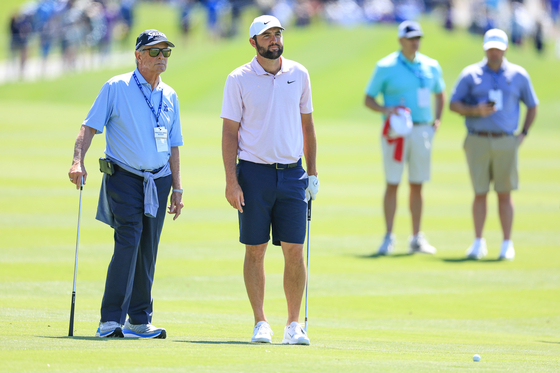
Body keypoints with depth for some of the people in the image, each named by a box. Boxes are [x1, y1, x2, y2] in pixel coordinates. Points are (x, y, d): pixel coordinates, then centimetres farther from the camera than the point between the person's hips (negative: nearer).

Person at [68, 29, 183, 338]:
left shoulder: (170, 96, 13)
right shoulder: (116, 88, -2)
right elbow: (90, 126, -6)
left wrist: (177, 189, 16)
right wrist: (78, 161, -21)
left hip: (158, 181, 5)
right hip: (124, 177, -5)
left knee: (148, 250, 6)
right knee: (128, 240, -17)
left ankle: (139, 321, 13)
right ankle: (110, 320, -19)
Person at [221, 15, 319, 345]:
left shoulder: (298, 75, 8)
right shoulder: (239, 79, -1)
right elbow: (230, 132, -1)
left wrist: (312, 173, 11)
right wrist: (231, 181, -8)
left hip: (292, 173, 2)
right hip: (254, 171, -2)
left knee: (295, 250, -3)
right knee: (255, 250, 1)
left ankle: (294, 325, 3)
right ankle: (261, 323, 8)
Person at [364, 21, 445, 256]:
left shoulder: (431, 67, 9)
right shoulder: (386, 67, -2)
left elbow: (439, 93, 24)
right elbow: (368, 99, 0)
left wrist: (437, 119, 9)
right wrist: (385, 110, -19)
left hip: (422, 131, 4)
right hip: (396, 132, -4)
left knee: (417, 185, 6)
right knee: (392, 183, -6)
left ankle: (417, 238, 11)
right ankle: (389, 238, -2)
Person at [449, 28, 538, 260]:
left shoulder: (519, 75, 7)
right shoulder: (470, 74, 5)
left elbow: (532, 106, 18)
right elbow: (454, 104, 4)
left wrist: (523, 134, 8)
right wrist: (476, 110, -13)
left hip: (506, 143, 0)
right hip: (477, 142, 0)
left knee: (505, 194, 0)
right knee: (480, 193, 1)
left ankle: (507, 244, 6)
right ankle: (479, 243, 8)